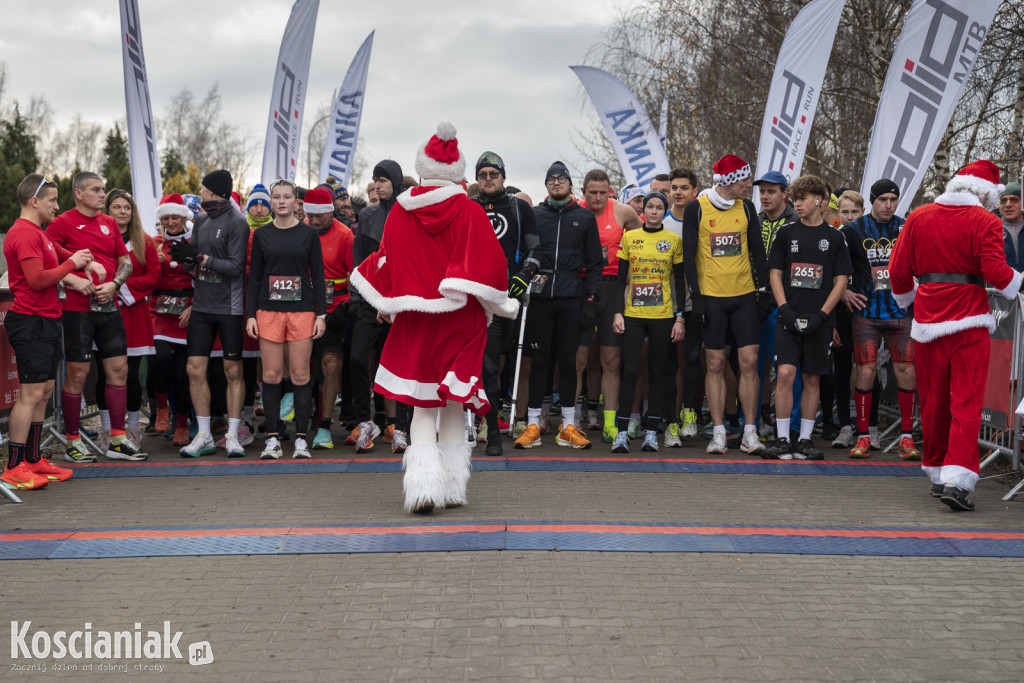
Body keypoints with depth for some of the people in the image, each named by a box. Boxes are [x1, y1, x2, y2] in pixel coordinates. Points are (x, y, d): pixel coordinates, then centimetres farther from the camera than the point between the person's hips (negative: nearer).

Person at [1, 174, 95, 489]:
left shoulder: (38, 233, 19)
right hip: (31, 323, -11)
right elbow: (37, 279, -22)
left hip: (47, 321, 11)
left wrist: (86, 263, 13)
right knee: (31, 394, -10)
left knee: (43, 392, 12)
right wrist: (72, 264, -11)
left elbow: (60, 256, 33)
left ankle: (33, 460, 19)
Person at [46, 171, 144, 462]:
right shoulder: (63, 223, -4)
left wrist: (113, 284, -3)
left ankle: (118, 441, 13)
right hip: (78, 309, -6)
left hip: (109, 307, 6)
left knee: (119, 370, 5)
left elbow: (126, 262, 16)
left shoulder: (109, 223, 14)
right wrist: (77, 282, -17)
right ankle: (73, 443, 9)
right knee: (77, 374, -2)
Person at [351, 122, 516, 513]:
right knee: (453, 406, 9)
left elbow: (384, 263, 7)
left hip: (414, 319, 2)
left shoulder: (399, 213, 0)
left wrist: (386, 304, 21)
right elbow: (489, 265, -9)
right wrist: (495, 305, 6)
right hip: (460, 320, -1)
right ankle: (452, 487, 12)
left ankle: (423, 484, -8)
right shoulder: (469, 212, -7)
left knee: (422, 406, 8)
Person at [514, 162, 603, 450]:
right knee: (538, 360, 1)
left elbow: (595, 262, 9)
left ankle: (568, 427, 9)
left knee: (568, 360, 3)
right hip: (540, 297, 0)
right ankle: (533, 425, 6)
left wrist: (590, 299, 0)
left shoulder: (585, 218, 10)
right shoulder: (534, 215, 10)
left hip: (572, 299, 0)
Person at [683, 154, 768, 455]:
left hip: (744, 295, 3)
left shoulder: (746, 208, 6)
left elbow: (757, 250, 12)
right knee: (716, 365, 1)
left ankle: (750, 433, 4)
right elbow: (689, 254, -3)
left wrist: (763, 288, 7)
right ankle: (718, 433, 7)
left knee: (749, 362, -2)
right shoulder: (696, 209, -4)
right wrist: (695, 295, -7)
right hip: (712, 295, -2)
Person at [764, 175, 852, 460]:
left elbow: (840, 281, 4)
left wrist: (821, 314, -7)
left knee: (812, 379, 5)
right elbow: (775, 273, 7)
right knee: (785, 373, -11)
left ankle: (805, 440, 15)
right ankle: (782, 440, -4)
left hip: (819, 321, 0)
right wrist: (785, 309, -7)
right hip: (788, 317, 0)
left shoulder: (834, 237, 5)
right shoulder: (786, 233, 7)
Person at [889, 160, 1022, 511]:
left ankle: (937, 473, 24)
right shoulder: (985, 221, -5)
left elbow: (898, 269, 7)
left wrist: (906, 299, 25)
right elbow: (995, 271, -14)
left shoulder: (919, 216, 7)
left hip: (928, 321, 4)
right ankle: (957, 478, -15)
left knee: (933, 401, 13)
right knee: (967, 402, -4)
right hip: (968, 319, -4)